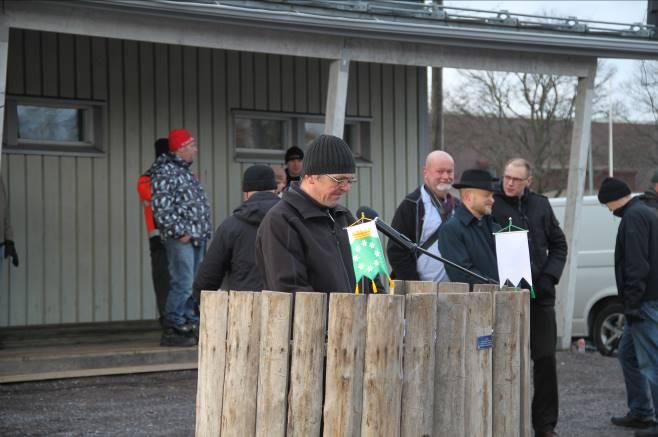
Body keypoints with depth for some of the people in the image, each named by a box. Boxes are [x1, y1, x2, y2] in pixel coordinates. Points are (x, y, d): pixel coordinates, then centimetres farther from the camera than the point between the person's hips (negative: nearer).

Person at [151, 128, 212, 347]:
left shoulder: (185, 171, 21)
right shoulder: (165, 172, -10)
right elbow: (161, 207, -17)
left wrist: (202, 232, 17)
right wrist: (180, 232, -17)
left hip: (197, 238, 10)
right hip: (181, 239, -10)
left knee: (194, 285, 11)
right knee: (182, 284, -11)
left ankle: (188, 326, 18)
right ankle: (172, 330, -5)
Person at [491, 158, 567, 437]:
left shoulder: (540, 205, 11)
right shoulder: (492, 205, -4)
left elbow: (559, 244, 16)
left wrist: (549, 276, 3)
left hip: (540, 296, 4)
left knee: (546, 359, 4)